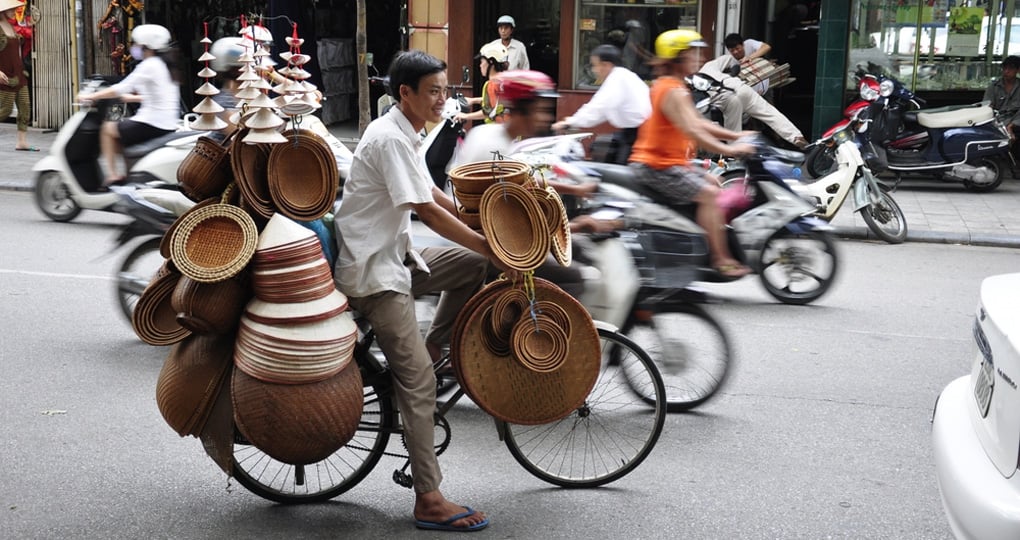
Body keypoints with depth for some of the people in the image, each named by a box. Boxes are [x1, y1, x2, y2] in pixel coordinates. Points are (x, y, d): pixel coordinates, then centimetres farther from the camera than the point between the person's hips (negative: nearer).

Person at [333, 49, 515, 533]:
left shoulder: (402, 134, 12)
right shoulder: (390, 139, -19)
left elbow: (433, 195, 17)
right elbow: (428, 212, -22)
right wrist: (493, 248, -17)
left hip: (393, 257, 9)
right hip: (372, 271, -9)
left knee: (473, 263, 5)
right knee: (418, 381, -10)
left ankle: (433, 347, 12)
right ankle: (429, 501, -5)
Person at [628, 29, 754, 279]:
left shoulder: (667, 85, 15)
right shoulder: (674, 92, -18)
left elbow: (698, 123, 17)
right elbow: (693, 132, -27)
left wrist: (736, 135, 11)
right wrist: (730, 150, -26)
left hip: (667, 161, 11)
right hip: (657, 166, -11)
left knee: (713, 181, 17)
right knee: (709, 194, -18)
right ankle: (720, 260, -15)